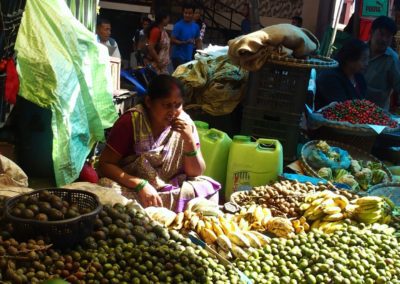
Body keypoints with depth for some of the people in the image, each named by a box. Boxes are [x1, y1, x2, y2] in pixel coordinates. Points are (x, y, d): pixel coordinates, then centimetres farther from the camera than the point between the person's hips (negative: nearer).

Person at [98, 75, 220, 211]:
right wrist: (140, 185, -29)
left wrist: (189, 140, -20)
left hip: (170, 188, 3)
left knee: (207, 188, -22)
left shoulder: (184, 122, -6)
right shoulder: (131, 122, -16)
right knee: (107, 187, -33)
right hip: (133, 188, -2)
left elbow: (196, 172, -2)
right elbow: (105, 164, -17)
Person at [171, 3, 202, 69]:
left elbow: (198, 41, 17)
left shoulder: (196, 26, 8)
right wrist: (185, 42, -23)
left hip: (189, 57, 6)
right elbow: (172, 40, -11)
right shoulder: (178, 26, -9)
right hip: (178, 57, -6)